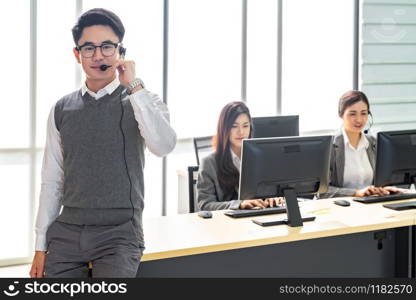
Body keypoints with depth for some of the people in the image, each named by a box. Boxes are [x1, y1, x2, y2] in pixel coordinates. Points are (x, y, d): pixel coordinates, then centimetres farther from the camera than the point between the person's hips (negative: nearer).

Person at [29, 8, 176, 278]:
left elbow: (163, 146, -21)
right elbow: (52, 182, 11)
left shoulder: (142, 102, 0)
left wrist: (134, 86, -19)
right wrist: (41, 246, 9)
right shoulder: (62, 110, 8)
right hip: (66, 233, 3)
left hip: (119, 234, -3)